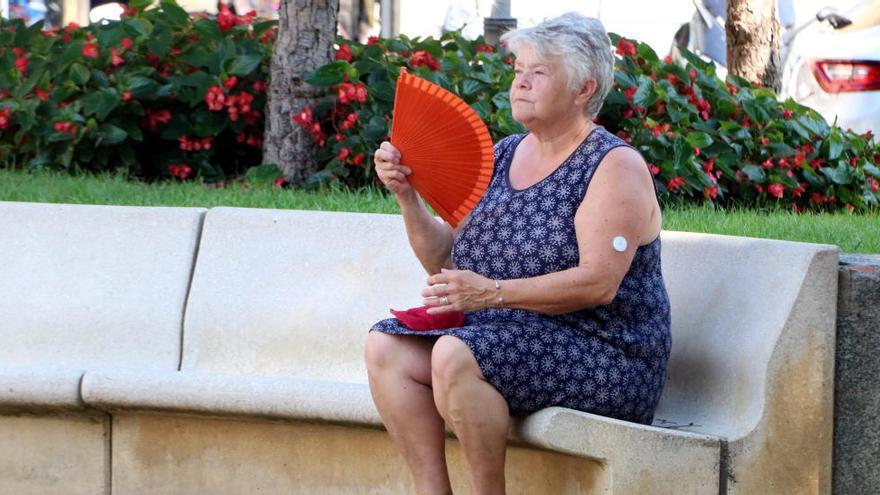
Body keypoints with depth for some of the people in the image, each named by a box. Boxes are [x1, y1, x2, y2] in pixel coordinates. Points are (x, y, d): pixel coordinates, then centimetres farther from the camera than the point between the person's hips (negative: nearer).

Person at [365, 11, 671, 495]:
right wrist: (407, 197, -2)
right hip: (498, 334, 8)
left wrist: (493, 292, -28)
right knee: (385, 346, -13)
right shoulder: (502, 156, 14)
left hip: (603, 357, -8)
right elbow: (445, 260, 15)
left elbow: (599, 284, -21)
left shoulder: (615, 167, -8)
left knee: (455, 355, -31)